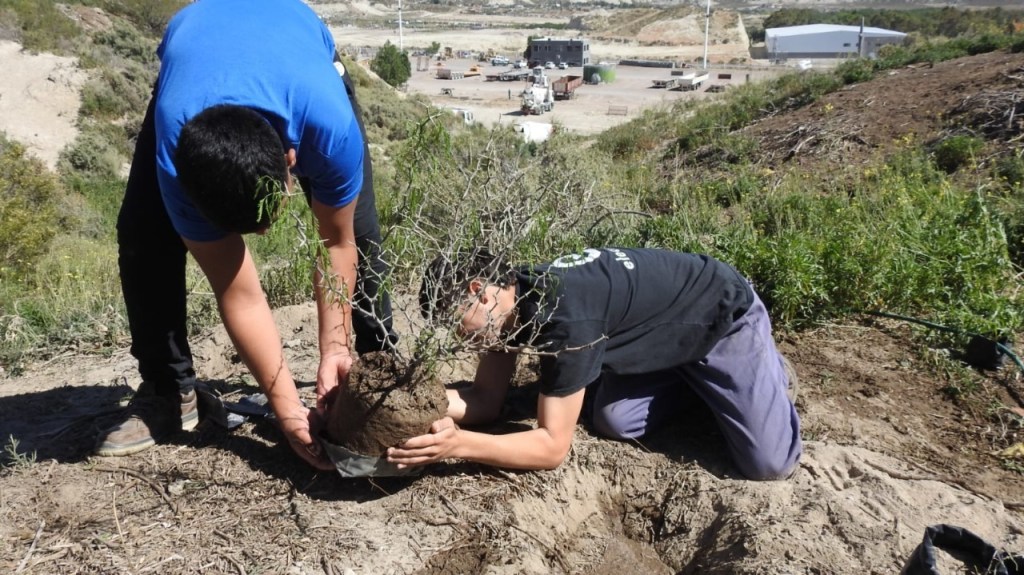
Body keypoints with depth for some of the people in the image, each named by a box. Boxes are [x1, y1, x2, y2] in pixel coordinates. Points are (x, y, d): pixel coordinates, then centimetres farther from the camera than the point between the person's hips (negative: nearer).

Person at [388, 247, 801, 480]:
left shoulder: (566, 320, -39)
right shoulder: (513, 297, -12)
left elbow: (552, 447, -34)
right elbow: (488, 399, -6)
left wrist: (457, 444, -41)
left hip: (725, 316, -7)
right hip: (664, 324, 7)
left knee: (768, 464, -10)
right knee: (614, 422, -2)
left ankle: (762, 366, 20)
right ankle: (697, 377, 22)